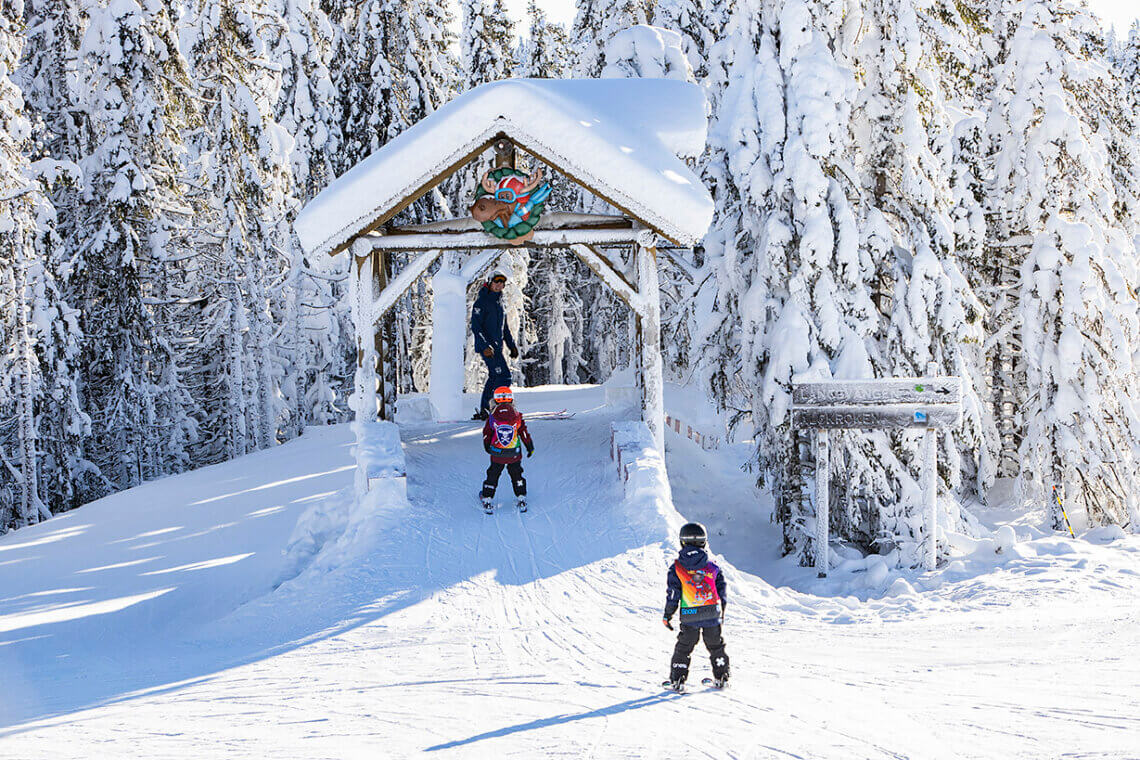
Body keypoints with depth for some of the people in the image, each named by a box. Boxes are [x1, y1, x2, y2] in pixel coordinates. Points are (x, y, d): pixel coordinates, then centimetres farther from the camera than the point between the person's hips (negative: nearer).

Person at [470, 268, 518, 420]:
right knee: (504, 376, -15)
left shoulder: (499, 301, 18)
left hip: (497, 346, 9)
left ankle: (484, 410, 16)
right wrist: (485, 346, -23)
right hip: (487, 347, -9)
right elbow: (475, 326, -16)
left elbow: (504, 326, 27)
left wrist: (512, 345, 21)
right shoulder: (482, 301, -10)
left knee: (494, 377, 11)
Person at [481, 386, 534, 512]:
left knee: (492, 476, 14)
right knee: (516, 476, 18)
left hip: (497, 455, 0)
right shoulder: (517, 417, -10)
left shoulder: (492, 418, -10)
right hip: (515, 454, 0)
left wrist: (487, 447, 20)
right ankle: (522, 500, 19)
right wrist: (530, 448, 12)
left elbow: (486, 434, 1)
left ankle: (487, 501, 16)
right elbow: (524, 434, -2)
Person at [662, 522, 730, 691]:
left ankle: (677, 679, 9)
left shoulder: (676, 568, -5)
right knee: (716, 646, 17)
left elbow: (673, 594, -6)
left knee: (684, 647, 11)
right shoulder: (713, 567, 1)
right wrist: (722, 611, 20)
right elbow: (721, 590, 6)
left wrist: (668, 615, 3)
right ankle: (721, 678, 23)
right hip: (713, 614, 2)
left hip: (689, 618, -2)